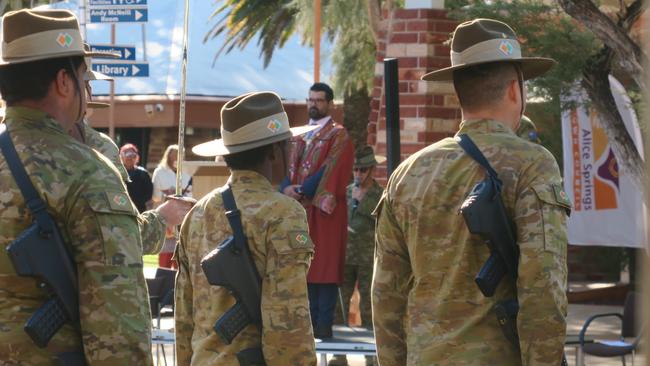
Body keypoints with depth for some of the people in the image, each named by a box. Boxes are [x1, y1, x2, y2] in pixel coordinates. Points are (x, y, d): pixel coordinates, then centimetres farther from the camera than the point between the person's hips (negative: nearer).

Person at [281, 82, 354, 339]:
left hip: (323, 211, -7)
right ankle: (308, 320, 8)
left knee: (324, 267, -8)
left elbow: (331, 171, -12)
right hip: (299, 210, 7)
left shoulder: (338, 136, -1)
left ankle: (324, 324, -9)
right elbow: (288, 166, 14)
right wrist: (287, 188, -7)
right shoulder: (300, 135, 20)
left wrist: (301, 190, -14)